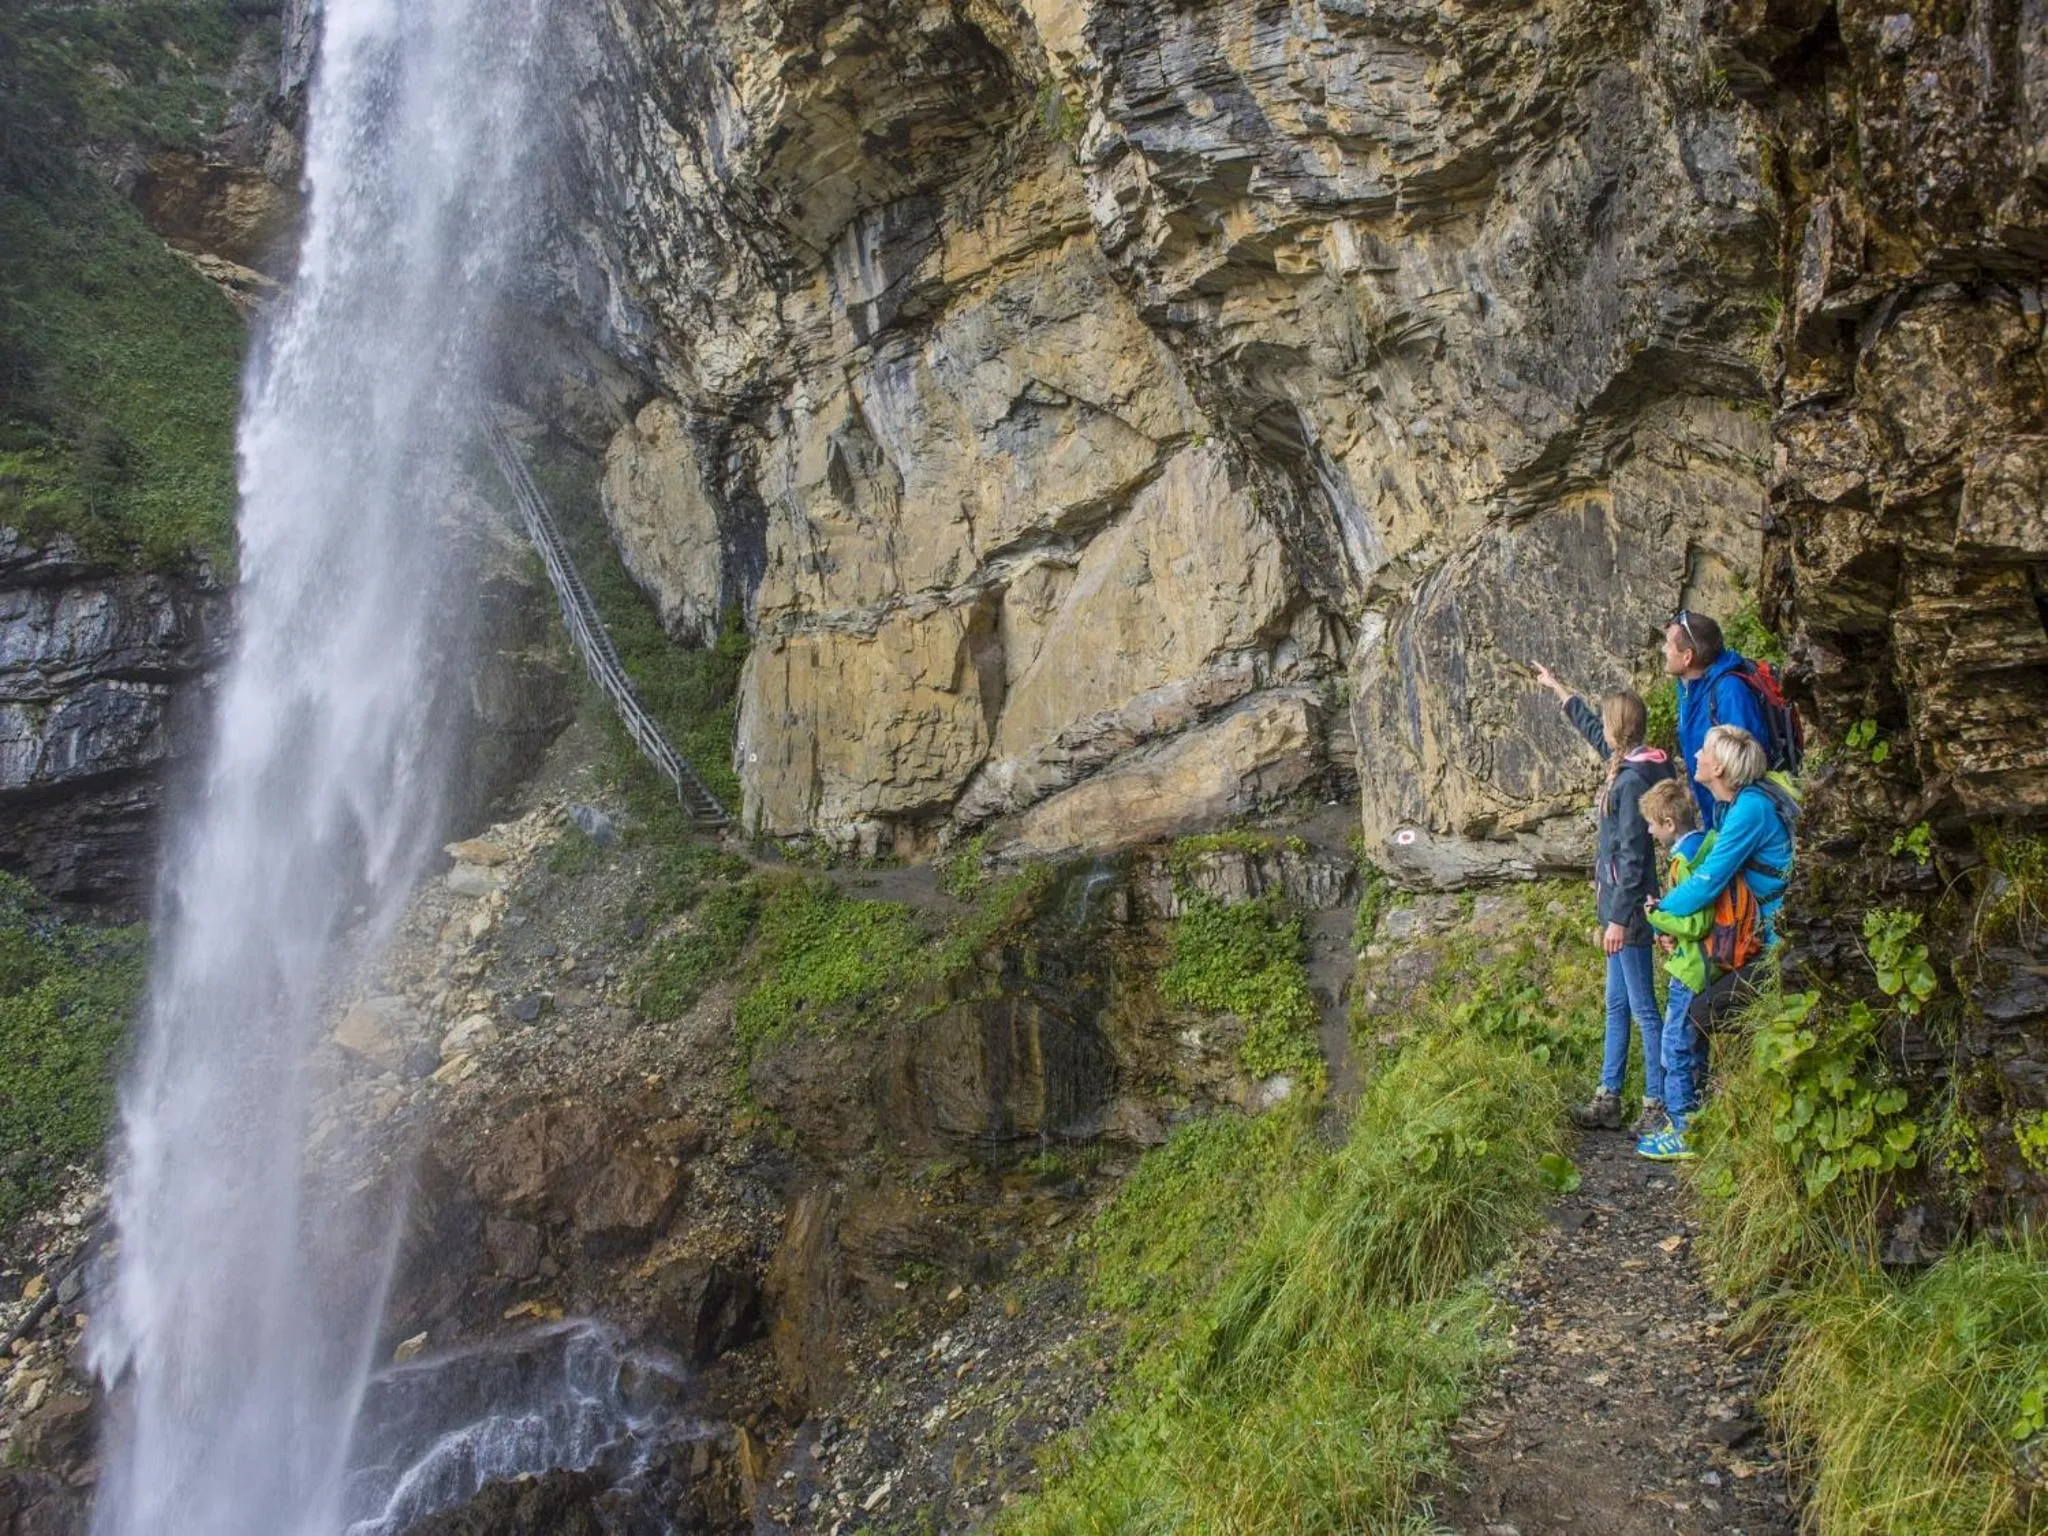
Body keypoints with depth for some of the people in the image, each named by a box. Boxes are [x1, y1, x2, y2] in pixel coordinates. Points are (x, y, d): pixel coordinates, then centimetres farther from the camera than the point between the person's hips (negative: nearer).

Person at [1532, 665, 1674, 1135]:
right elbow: (1590, 728, 26)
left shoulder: (1632, 781, -21)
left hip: (1629, 908, -10)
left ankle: (1659, 1108, 5)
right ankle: (1608, 1100, 23)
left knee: (1643, 1008, -3)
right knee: (1617, 1005, 15)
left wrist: (1619, 918, -20)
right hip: (1620, 905, 10)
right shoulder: (1628, 764, 7)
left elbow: (1632, 858, -22)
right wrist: (1555, 687, 38)